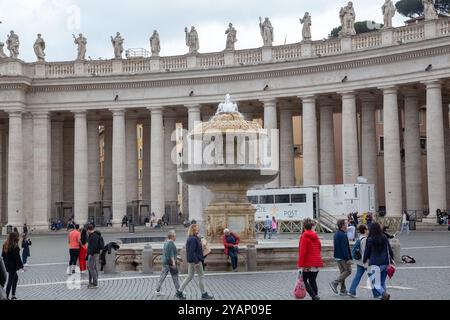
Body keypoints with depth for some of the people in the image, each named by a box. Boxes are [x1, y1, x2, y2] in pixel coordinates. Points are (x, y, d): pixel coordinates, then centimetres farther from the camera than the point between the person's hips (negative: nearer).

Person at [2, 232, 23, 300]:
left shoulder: (5, 245, 5)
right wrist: (21, 266, -9)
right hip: (13, 266, -8)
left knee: (15, 278, 22)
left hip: (7, 265, 8)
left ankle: (13, 295, 24)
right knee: (10, 281, 0)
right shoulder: (15, 247, -19)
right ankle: (7, 296, 4)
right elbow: (17, 258, -18)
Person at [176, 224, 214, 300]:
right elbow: (192, 251, -23)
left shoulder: (190, 238, 12)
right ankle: (204, 294, 10)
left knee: (190, 277, 13)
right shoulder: (193, 239, -18)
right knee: (201, 277, 2)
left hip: (191, 261, 10)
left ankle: (179, 292, 11)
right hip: (195, 260, -10)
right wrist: (196, 262, -23)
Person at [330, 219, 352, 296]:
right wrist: (348, 259, -21)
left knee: (342, 272, 13)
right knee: (348, 271, -1)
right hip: (343, 257, -10)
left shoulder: (336, 234, 12)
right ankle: (335, 283, -8)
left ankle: (343, 290, 14)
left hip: (337, 257, 10)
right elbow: (344, 248, -22)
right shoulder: (343, 235, -19)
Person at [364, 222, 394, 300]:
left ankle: (384, 294, -25)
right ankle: (382, 296, 15)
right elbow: (390, 250, 6)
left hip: (375, 264, -5)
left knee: (376, 283, -3)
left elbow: (367, 252, 1)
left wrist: (364, 260, 18)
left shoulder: (370, 240, -8)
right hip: (385, 263, 5)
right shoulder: (384, 238, 3)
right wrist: (392, 259, 16)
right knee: (382, 282, 16)